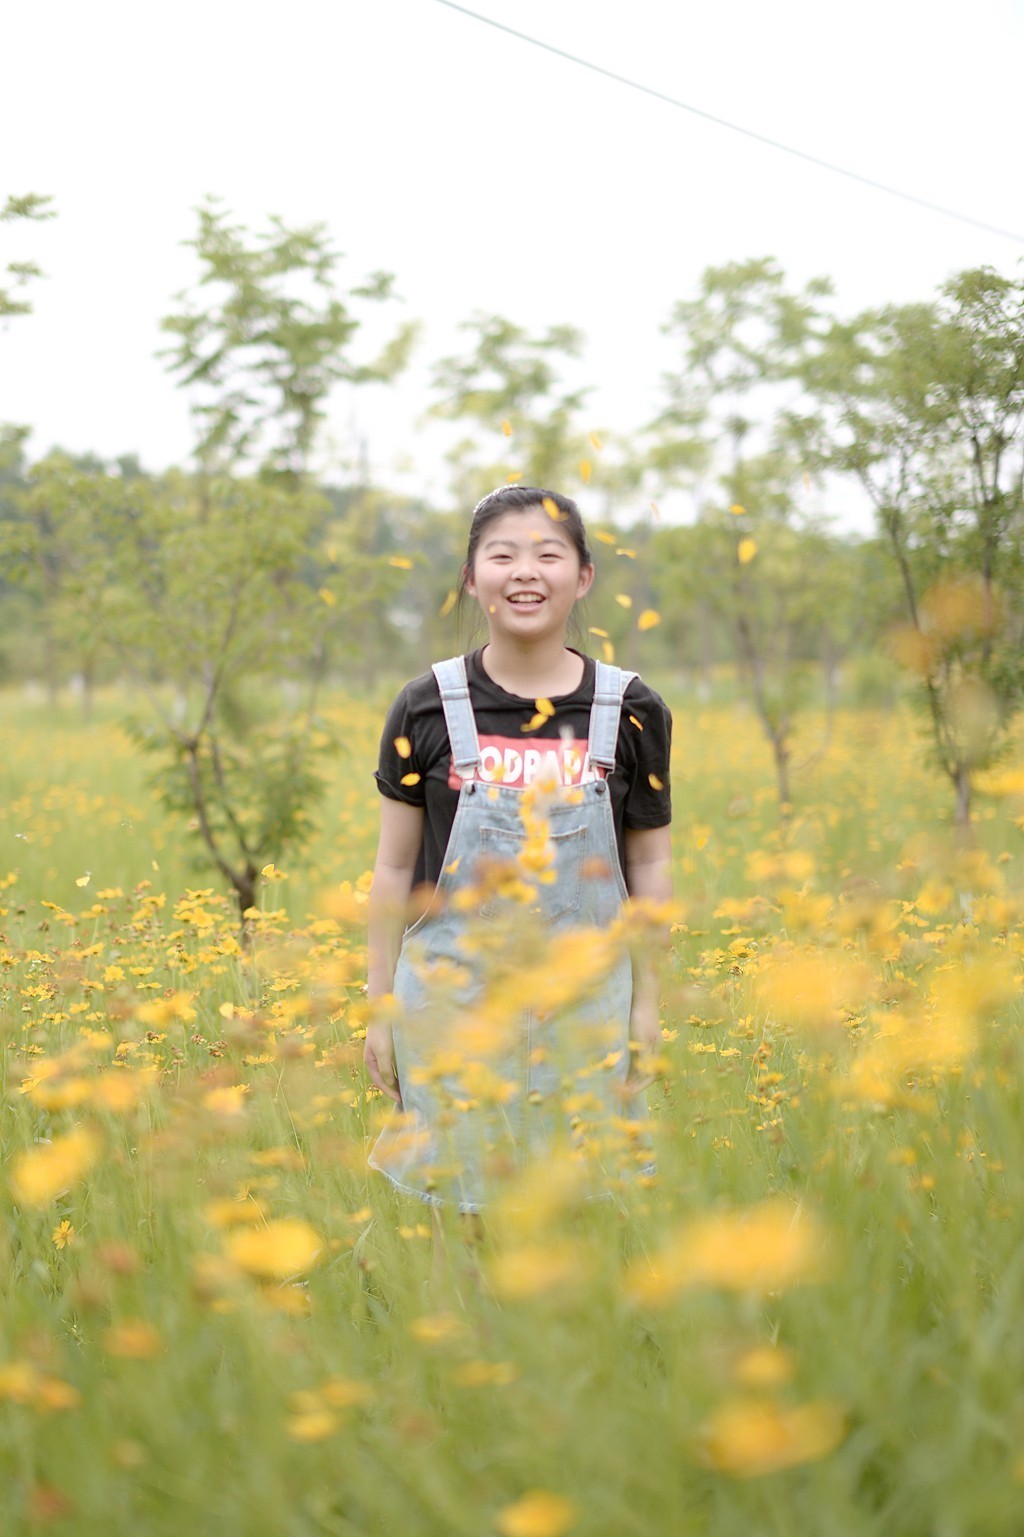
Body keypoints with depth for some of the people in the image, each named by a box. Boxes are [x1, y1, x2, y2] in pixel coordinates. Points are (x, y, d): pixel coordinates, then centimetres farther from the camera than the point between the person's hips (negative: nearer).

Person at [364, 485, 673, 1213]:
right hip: (454, 1002, 0)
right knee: (453, 1206, 4)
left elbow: (649, 865, 6)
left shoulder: (630, 711, -1)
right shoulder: (428, 709, -2)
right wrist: (381, 1009, 4)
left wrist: (647, 1006, 5)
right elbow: (395, 868, 4)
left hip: (586, 1004, 0)